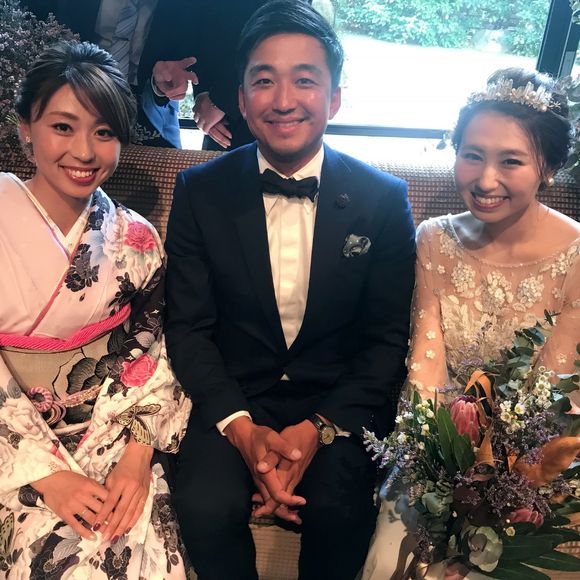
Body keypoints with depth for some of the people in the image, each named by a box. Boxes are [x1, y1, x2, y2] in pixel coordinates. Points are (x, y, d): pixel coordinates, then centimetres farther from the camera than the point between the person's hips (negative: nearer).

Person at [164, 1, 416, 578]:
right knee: (206, 507, -24)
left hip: (339, 401, 0)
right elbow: (188, 327, -3)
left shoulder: (384, 199, -4)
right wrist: (242, 429, -16)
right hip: (232, 397, 1)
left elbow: (388, 338, -2)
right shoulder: (200, 191, -2)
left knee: (339, 510, -25)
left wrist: (319, 428, -15)